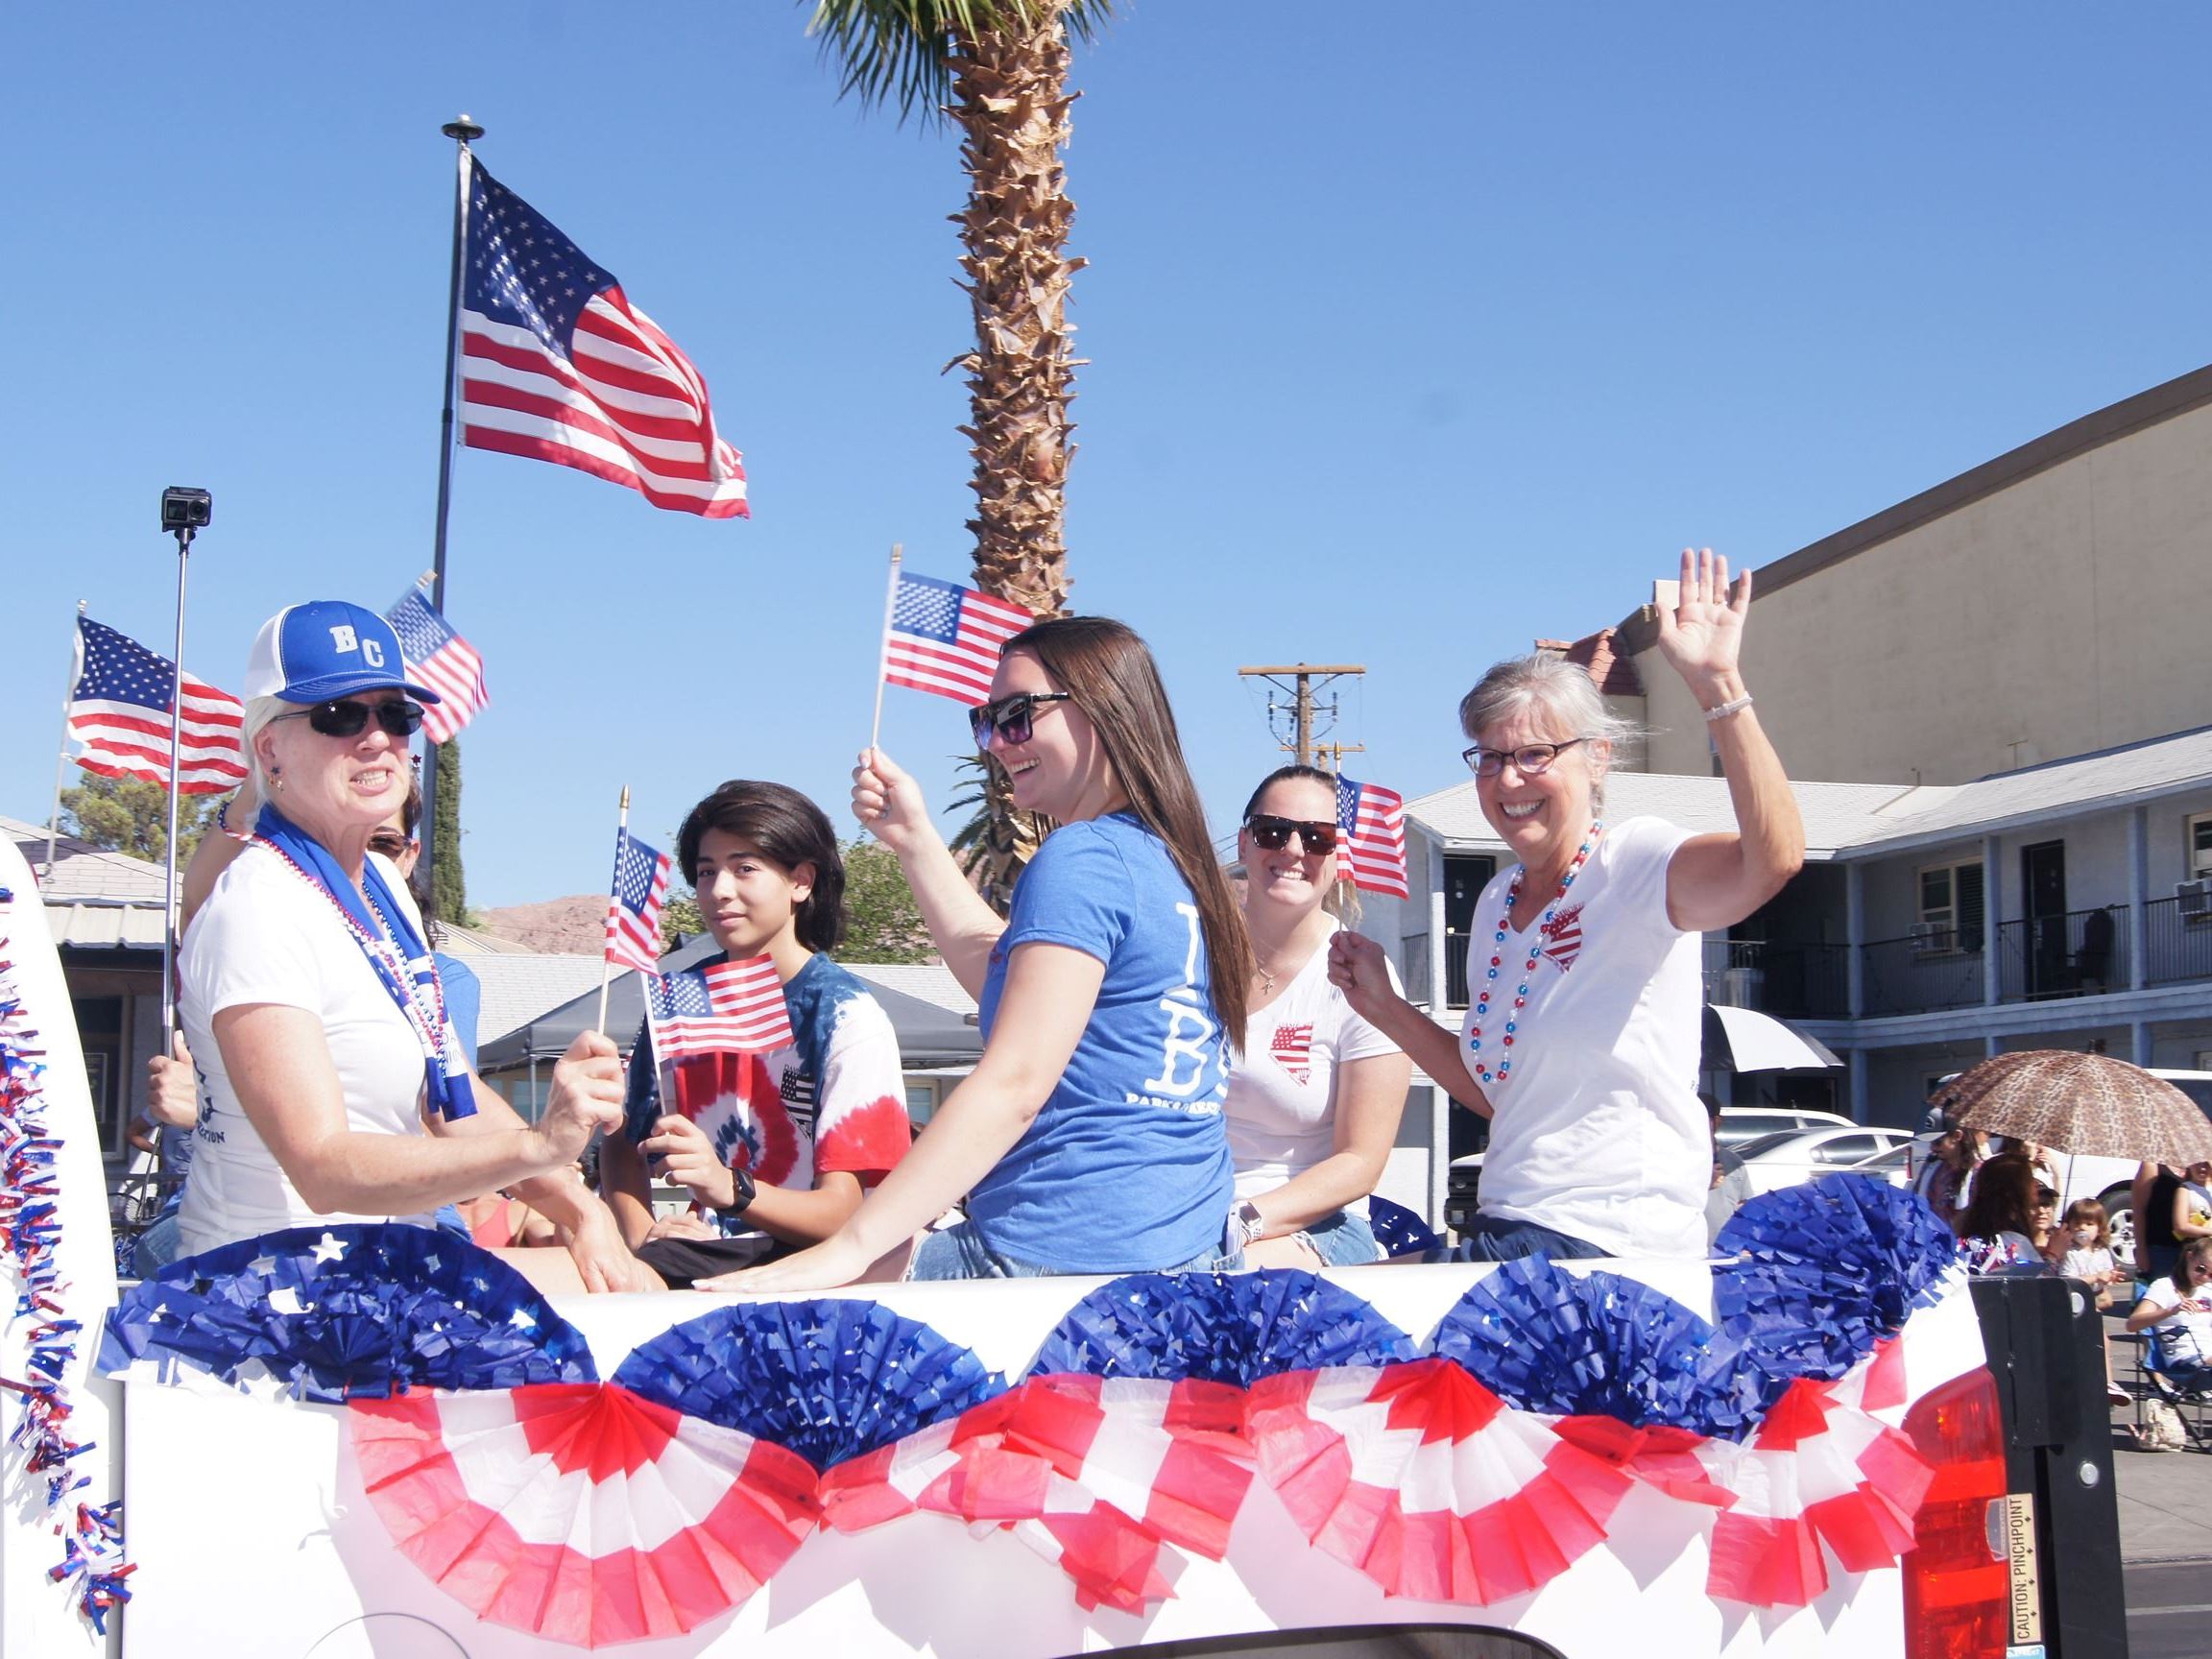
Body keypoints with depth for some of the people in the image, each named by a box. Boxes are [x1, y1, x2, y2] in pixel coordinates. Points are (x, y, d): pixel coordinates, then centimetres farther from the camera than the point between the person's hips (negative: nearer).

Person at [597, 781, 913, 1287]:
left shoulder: (846, 1017, -8)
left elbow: (844, 1212, -14)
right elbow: (621, 1142, 17)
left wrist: (731, 1188, -34)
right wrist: (642, 1237, -5)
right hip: (703, 1250, 4)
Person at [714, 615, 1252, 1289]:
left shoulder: (1082, 857, -13)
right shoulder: (1172, 861, 15)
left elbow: (1012, 1085, -22)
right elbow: (1000, 973, 28)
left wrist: (849, 1247, -24)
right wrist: (915, 837, 24)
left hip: (1072, 1254, -10)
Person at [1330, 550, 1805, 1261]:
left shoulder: (1635, 864, -10)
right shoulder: (1497, 903, 12)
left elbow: (1773, 858, -32)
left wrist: (1718, 683, -36)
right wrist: (1384, 1007, 11)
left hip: (1612, 1248, -7)